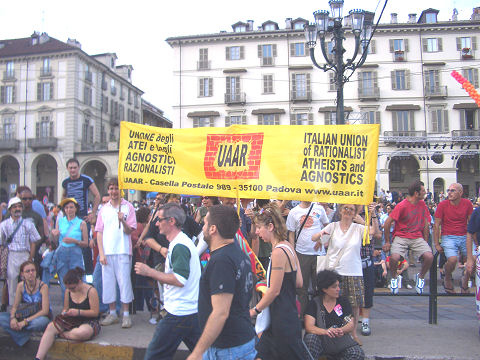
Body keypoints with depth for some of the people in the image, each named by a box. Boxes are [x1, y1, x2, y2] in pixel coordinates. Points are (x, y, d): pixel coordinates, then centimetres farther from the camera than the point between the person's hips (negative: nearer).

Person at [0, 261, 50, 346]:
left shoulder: (43, 286, -17)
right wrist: (13, 317, -22)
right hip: (24, 316, 4)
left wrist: (26, 321, -25)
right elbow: (15, 306, 0)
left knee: (42, 322, -40)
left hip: (39, 317, -4)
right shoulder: (21, 286, -4)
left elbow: (45, 311, -19)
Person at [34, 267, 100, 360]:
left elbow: (95, 312, -11)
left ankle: (60, 334, -12)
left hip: (89, 323, -5)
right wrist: (64, 313, -6)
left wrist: (78, 312, -21)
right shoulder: (68, 291, 6)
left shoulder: (91, 291, -11)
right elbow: (65, 309, 18)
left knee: (81, 333, -41)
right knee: (51, 326, -21)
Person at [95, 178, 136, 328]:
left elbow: (129, 231, -4)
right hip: (107, 252, 4)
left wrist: (122, 221, -24)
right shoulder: (104, 209, 11)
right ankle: (112, 313, 19)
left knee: (124, 281, -2)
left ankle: (126, 314, 7)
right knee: (108, 281, 7)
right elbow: (99, 232, 9)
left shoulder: (128, 207, 0)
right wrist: (101, 253, 1)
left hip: (123, 251, -3)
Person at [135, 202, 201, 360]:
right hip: (194, 311, 10)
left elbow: (180, 280, -26)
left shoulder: (179, 246, -18)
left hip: (179, 314, -10)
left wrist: (149, 272, -20)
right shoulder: (184, 240, 14)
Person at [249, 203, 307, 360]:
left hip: (283, 320, -9)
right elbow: (299, 282, 10)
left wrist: (255, 310, -6)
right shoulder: (288, 246, 7)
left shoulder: (279, 251, -21)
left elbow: (274, 291, -18)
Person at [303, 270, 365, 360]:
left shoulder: (344, 302, 9)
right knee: (311, 337, -34)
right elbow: (308, 327, -12)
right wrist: (325, 331, -32)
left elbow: (351, 324, 1)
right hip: (321, 340, -3)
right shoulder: (314, 303, -1)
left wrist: (342, 330, -22)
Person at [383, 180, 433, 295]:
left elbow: (426, 224, 15)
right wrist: (387, 242, -5)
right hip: (401, 237, -4)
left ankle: (420, 277, 10)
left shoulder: (422, 204, 7)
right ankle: (394, 278, 4)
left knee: (429, 256, -21)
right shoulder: (402, 206, -11)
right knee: (394, 257, -29)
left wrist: (425, 242, 12)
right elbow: (387, 223, -10)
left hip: (417, 237, 4)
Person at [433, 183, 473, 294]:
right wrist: (437, 244, -4)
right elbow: (436, 225, -2)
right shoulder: (442, 205, -5)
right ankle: (447, 279, 6)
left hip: (464, 237, 3)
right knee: (452, 259, -26)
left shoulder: (467, 203, 2)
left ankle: (465, 281, 16)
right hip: (448, 237, -3)